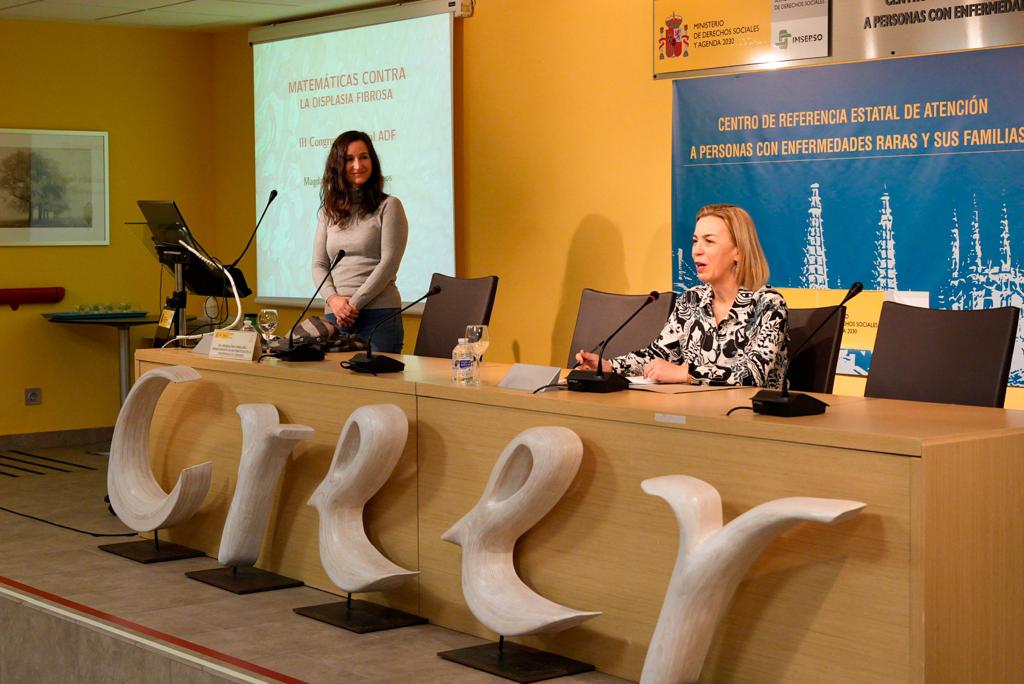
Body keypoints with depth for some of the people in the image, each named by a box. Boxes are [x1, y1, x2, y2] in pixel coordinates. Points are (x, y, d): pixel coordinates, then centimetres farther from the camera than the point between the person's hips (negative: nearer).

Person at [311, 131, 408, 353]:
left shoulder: (388, 206, 2)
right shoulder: (329, 211, 15)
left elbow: (389, 263, -6)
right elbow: (319, 265, 11)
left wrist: (354, 303, -11)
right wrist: (333, 299, -8)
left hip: (379, 314, -4)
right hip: (336, 316, 4)